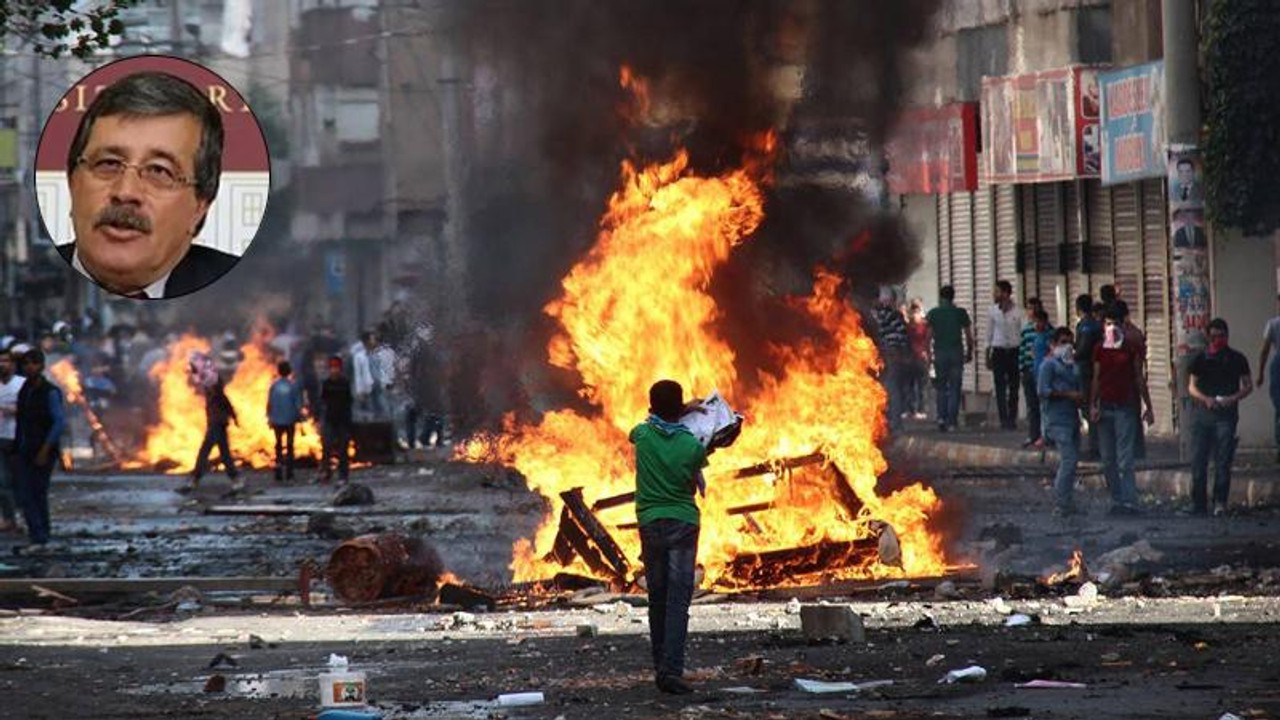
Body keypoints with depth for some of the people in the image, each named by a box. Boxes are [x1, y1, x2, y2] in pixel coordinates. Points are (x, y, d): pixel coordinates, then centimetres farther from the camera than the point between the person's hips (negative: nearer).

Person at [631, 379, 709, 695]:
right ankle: (671, 669, -18)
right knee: (678, 600, -7)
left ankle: (660, 668, 11)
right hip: (683, 523, -2)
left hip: (650, 523, 2)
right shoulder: (693, 447, -7)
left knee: (657, 599, 10)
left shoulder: (643, 435, -2)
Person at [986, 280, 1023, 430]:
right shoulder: (994, 311, 4)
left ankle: (1012, 419, 11)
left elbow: (1022, 333, 4)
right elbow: (989, 334, 10)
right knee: (1000, 388, -2)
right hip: (999, 351, 1)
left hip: (1014, 351, -1)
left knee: (1014, 388, 3)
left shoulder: (1017, 312, -1)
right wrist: (988, 356, 7)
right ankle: (1004, 419, 1)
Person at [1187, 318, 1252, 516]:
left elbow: (1248, 386, 8)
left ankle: (1220, 503, -7)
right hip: (1202, 412, 2)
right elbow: (1192, 387, 10)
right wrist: (1205, 399, -10)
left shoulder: (1237, 359, 8)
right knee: (1198, 461, 0)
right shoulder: (1200, 358, 11)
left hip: (1226, 413, -2)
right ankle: (1198, 505, 7)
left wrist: (1234, 398, -11)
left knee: (1223, 461, -8)